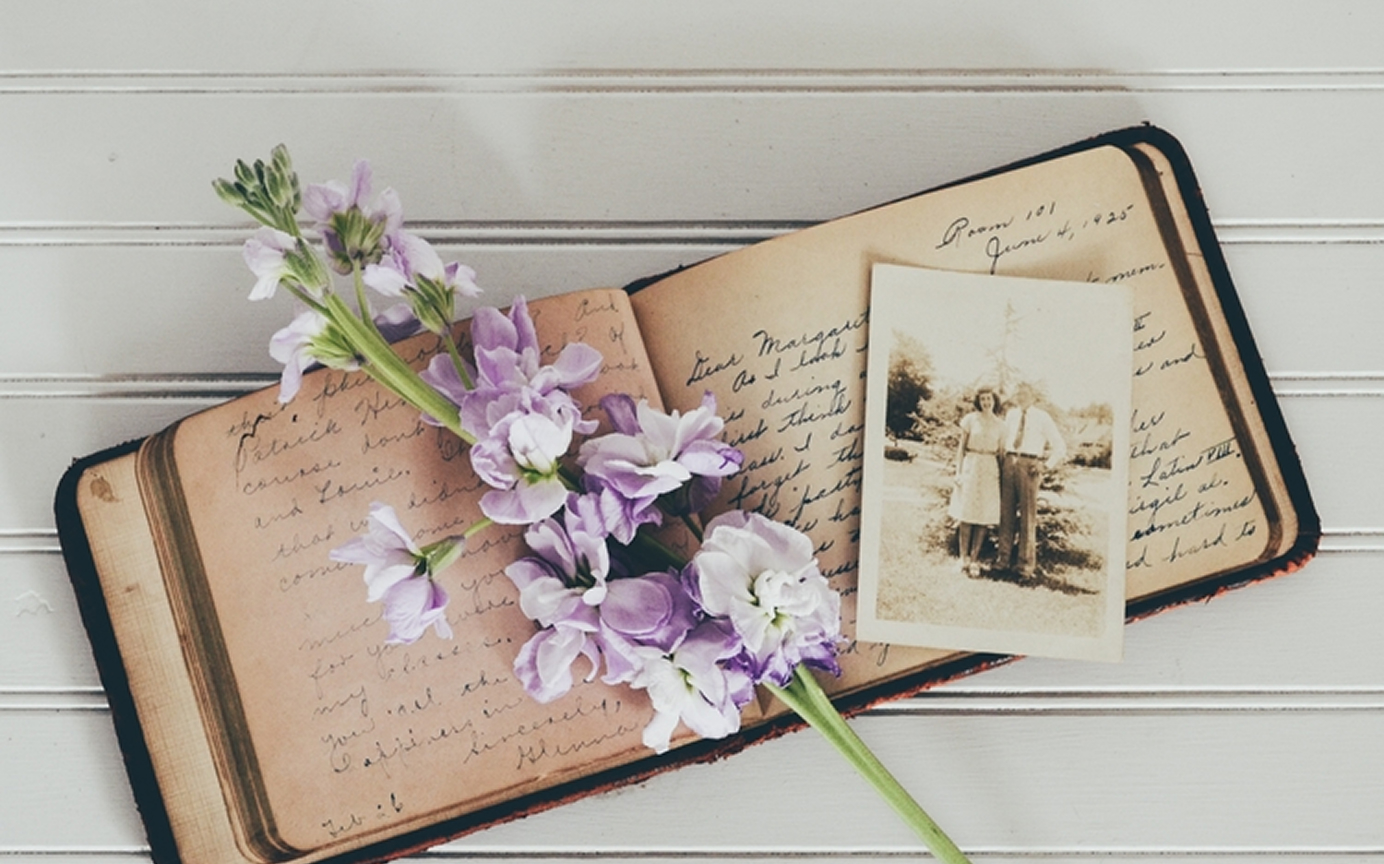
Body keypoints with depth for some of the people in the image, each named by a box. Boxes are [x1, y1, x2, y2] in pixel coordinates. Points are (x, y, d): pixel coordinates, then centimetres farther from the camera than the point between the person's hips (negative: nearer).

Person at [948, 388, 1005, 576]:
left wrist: (1001, 475, 3)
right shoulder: (970, 419, 2)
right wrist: (958, 471, -3)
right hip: (971, 467, -2)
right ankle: (963, 557, 4)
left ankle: (974, 559, 5)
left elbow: (1000, 452, 10)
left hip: (990, 470, 2)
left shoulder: (1000, 425, 7)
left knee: (984, 517, 0)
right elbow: (961, 447, 4)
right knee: (966, 514, -3)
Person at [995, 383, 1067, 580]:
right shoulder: (1010, 415, 15)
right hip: (1009, 462, 4)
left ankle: (1026, 563, 3)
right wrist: (1003, 460, 8)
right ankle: (1004, 558, 11)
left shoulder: (1042, 417, 3)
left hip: (1029, 466, -4)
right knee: (1006, 512, 4)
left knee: (1028, 514, -1)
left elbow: (1060, 447, 4)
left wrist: (1046, 466, -4)